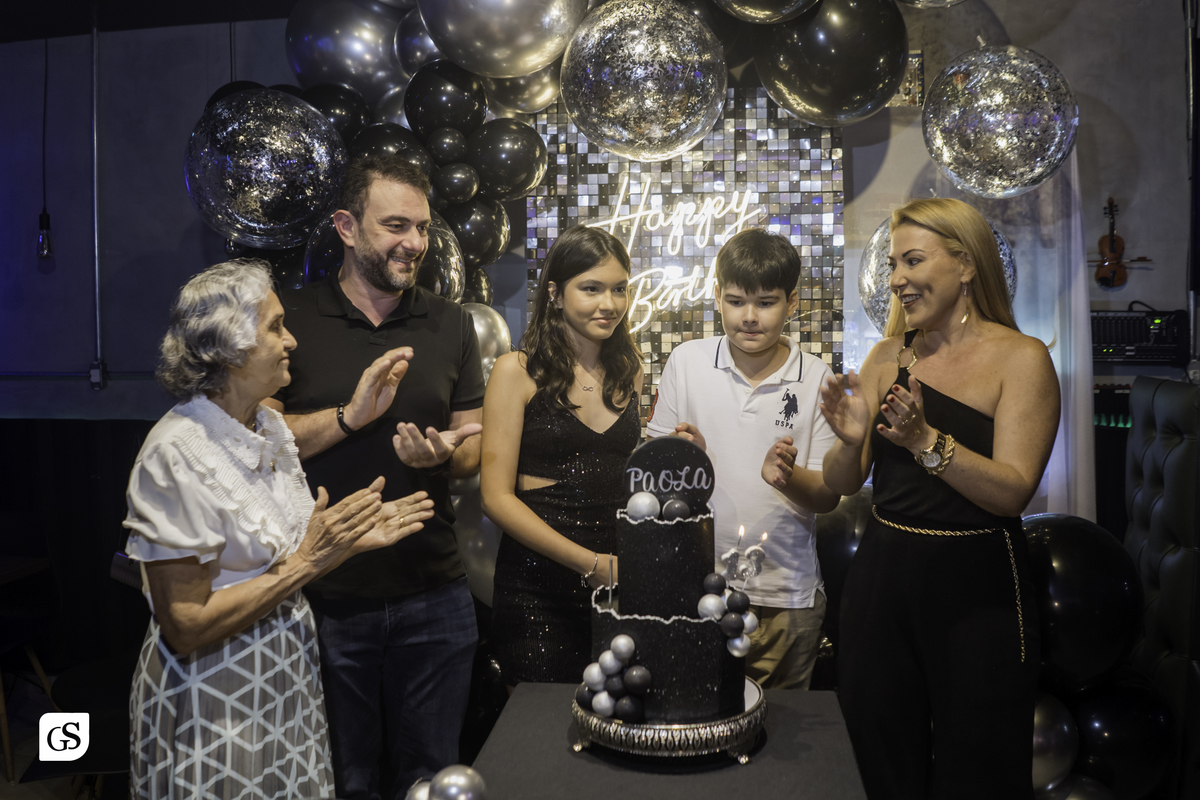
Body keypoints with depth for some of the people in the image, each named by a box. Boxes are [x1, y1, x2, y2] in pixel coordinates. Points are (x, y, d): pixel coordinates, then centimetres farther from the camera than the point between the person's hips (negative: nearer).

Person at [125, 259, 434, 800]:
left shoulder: (271, 426, 3)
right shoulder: (177, 456, -22)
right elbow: (186, 628, -22)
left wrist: (349, 539, -5)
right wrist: (307, 563, -23)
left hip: (287, 679, 8)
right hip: (215, 707, -7)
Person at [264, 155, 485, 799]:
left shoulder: (449, 324, 6)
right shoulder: (292, 318, -2)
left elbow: (474, 442, 9)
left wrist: (444, 453, -14)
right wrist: (350, 415, -20)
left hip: (433, 595, 2)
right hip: (325, 595, -2)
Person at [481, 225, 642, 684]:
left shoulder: (628, 372, 11)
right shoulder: (517, 372, -5)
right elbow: (497, 497, -10)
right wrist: (591, 564, -15)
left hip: (617, 583, 4)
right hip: (538, 590, -4)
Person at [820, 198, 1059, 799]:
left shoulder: (1021, 358, -6)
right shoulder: (888, 355, 6)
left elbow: (1012, 491, -16)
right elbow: (842, 484, 5)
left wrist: (924, 440, -29)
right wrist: (851, 440, -16)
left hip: (978, 591, -4)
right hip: (881, 583, 4)